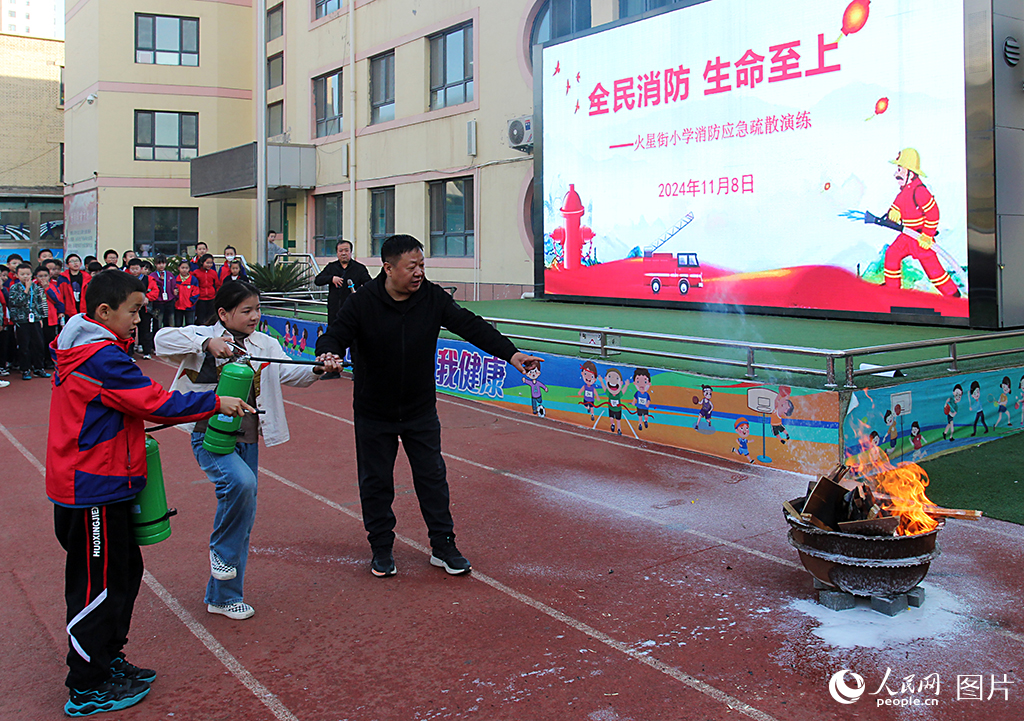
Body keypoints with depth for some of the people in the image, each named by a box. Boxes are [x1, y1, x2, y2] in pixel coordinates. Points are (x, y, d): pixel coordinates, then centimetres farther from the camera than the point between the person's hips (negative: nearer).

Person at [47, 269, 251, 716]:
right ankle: (87, 689, 12)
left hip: (93, 483, 10)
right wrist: (216, 403, -15)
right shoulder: (103, 358, -21)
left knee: (123, 572, 19)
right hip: (95, 491, -10)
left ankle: (108, 661, 33)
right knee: (98, 584, 0)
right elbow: (156, 404, -22)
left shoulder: (82, 351, 12)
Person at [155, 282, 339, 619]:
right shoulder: (204, 338, -5)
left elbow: (288, 372, -3)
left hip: (247, 440, 6)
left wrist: (316, 369, -23)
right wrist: (206, 343, -32)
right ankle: (220, 549, -4)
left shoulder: (265, 345, 8)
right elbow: (163, 339, -19)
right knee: (241, 482, -33)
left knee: (244, 518, 9)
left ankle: (223, 597, 25)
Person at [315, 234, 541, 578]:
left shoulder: (433, 298, -9)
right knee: (376, 482, 9)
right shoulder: (362, 302, -15)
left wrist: (510, 353, -22)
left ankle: (443, 546, 22)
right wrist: (328, 354, -39)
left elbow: (470, 326, -12)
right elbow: (335, 336, -13)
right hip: (374, 413, -2)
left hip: (421, 411, 2)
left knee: (432, 477, 9)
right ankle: (382, 549, 26)